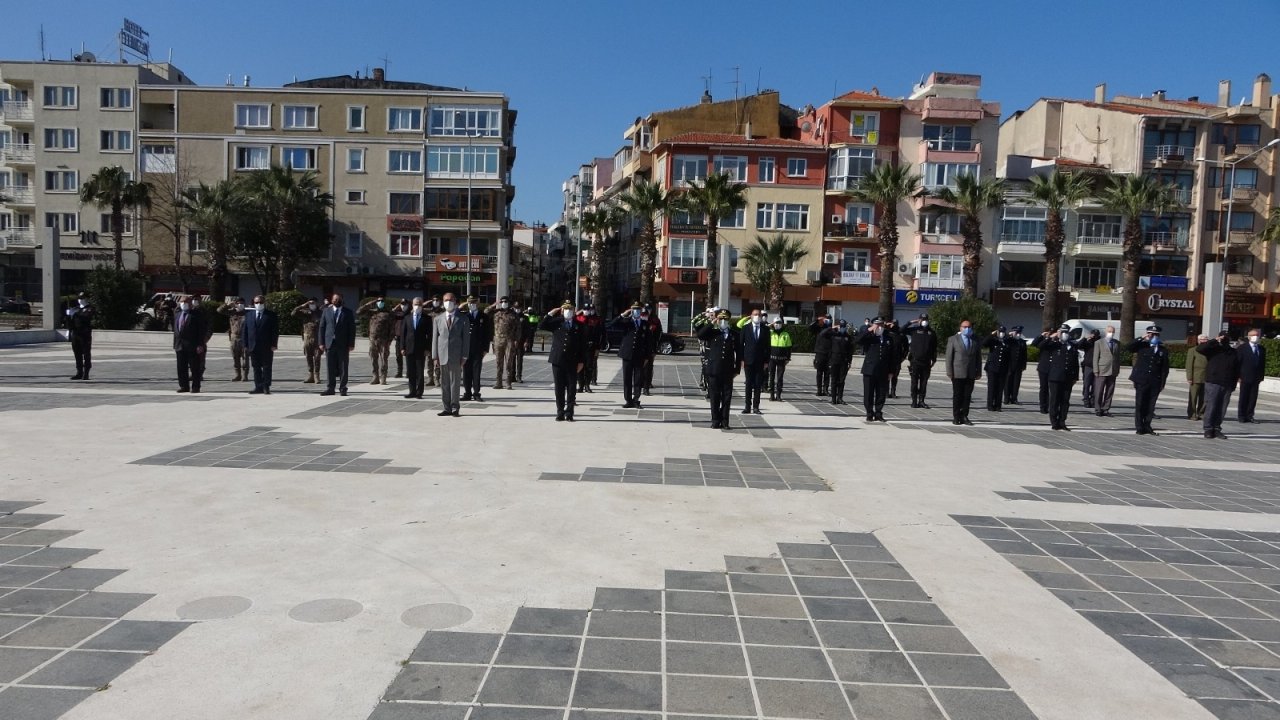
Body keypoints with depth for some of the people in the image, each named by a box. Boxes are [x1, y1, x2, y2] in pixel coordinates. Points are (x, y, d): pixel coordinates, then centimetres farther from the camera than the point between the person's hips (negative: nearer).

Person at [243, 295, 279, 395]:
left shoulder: (271, 314, 1)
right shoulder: (249, 315, 12)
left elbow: (275, 330, -3)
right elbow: (245, 330, 11)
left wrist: (273, 344, -10)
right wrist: (246, 345, 3)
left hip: (267, 346, -4)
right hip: (253, 346, 4)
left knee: (267, 367, 0)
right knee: (256, 367, 6)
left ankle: (266, 387, 4)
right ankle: (258, 387, 11)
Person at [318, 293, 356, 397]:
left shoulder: (348, 312, 5)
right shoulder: (326, 311, 10)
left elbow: (352, 329, 3)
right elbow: (321, 327, 8)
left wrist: (351, 344, -5)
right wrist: (322, 343, 0)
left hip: (343, 344, -1)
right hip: (330, 343, 1)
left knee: (343, 368, 0)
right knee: (330, 367, 3)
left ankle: (342, 388, 6)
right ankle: (330, 388, 8)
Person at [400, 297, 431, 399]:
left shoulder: (426, 318, 2)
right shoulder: (407, 317, 10)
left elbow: (429, 334, 0)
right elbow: (403, 333, 8)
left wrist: (427, 348, -8)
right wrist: (402, 347, 1)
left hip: (421, 349, -3)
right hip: (409, 348, 3)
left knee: (420, 372, 0)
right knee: (411, 372, 6)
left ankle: (419, 393, 4)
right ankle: (412, 392, 14)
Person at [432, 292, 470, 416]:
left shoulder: (463, 319, 4)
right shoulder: (438, 319, 11)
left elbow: (466, 338, 1)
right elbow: (435, 338, 10)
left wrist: (464, 356, -6)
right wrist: (435, 355, 2)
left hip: (456, 355, -2)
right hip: (442, 355, 3)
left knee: (455, 382, 0)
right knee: (444, 383, 5)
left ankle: (455, 408, 8)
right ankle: (447, 408, 12)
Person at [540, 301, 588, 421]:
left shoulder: (579, 326, 5)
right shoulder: (556, 322, 7)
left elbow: (583, 345, 4)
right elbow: (541, 327, -1)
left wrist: (581, 361, -2)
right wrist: (550, 314, -4)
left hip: (572, 362, 0)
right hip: (557, 360, 1)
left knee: (572, 388, 1)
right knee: (559, 388, 5)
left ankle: (569, 413, 9)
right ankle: (560, 413, 13)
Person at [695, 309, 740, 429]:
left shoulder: (734, 334, 6)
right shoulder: (712, 332, 4)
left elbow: (739, 352, 7)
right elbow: (700, 335, -14)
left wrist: (737, 369, 4)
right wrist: (711, 323, -14)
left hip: (728, 371, 1)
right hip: (714, 370, -1)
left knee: (727, 397, 3)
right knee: (714, 397, 4)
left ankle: (725, 421, 12)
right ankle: (716, 421, 12)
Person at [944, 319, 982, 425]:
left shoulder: (976, 341, 10)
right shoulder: (953, 339, 3)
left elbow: (978, 358, 12)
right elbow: (949, 357, -1)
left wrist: (978, 372, 5)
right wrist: (949, 372, -7)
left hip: (971, 374, 2)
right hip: (958, 373, -2)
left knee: (967, 396, 4)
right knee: (957, 396, 2)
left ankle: (964, 417, 11)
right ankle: (956, 417, 9)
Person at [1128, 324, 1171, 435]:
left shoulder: (1163, 351, 10)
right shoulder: (1142, 346, 7)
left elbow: (1165, 368, 9)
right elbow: (1129, 347, -11)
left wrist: (1162, 383, 3)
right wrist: (1141, 338, -12)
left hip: (1155, 382, 2)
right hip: (1141, 380, -1)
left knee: (1150, 406, 3)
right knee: (1140, 404, 0)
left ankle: (1147, 426, 11)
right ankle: (1139, 427, 5)